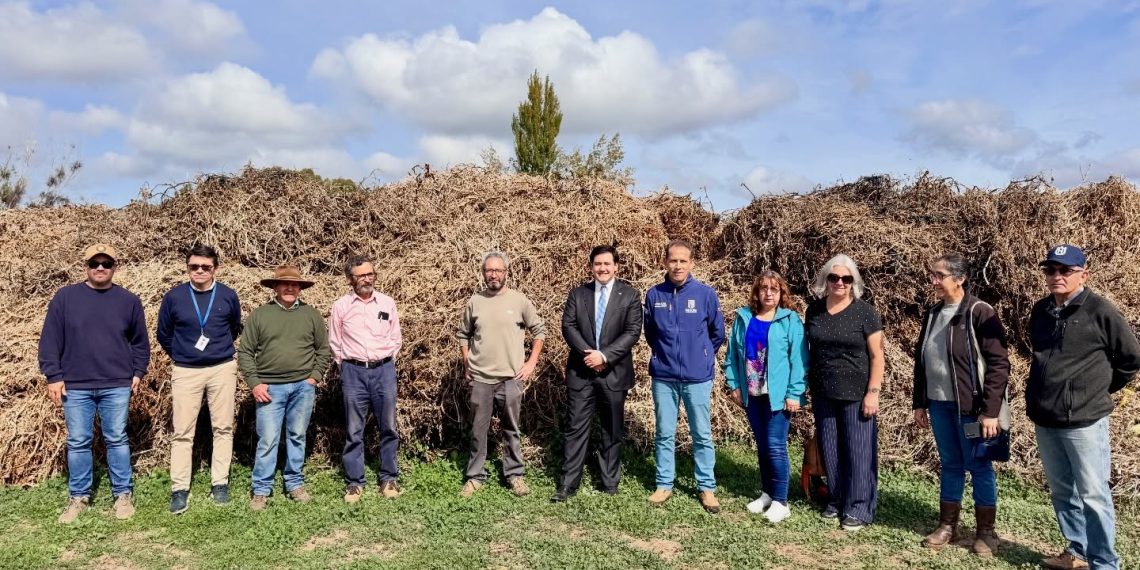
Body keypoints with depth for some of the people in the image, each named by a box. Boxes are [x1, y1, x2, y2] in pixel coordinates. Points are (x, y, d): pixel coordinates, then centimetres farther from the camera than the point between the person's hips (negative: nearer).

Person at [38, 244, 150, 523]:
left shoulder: (129, 300, 3)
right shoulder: (65, 297, 1)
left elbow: (140, 341, 11)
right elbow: (50, 339, 1)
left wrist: (138, 372, 3)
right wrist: (53, 376, -3)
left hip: (117, 386, 0)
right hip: (75, 386, 0)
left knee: (117, 440, 6)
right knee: (78, 442, 8)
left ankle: (123, 495, 15)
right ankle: (78, 497, 20)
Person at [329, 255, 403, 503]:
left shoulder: (387, 303, 4)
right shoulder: (341, 306, 0)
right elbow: (334, 343, 8)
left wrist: (385, 361, 5)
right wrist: (347, 365, 4)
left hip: (383, 370, 1)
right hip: (353, 372, -1)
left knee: (388, 428, 6)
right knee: (354, 431, 4)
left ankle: (389, 478, 17)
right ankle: (354, 482, 14)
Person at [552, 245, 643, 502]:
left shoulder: (630, 295, 0)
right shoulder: (578, 293, 7)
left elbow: (633, 332, -8)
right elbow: (568, 326, -1)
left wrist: (604, 355, -17)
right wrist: (588, 353, -15)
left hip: (614, 372, -1)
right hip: (581, 371, 1)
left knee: (612, 431, 9)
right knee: (576, 428, 3)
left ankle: (610, 483, 22)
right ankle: (568, 483, 10)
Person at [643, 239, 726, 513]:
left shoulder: (706, 294, -6)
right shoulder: (654, 294, -1)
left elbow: (718, 333, 7)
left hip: (697, 377, -1)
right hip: (663, 377, 2)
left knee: (702, 435, 7)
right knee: (664, 434, 10)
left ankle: (707, 488, 18)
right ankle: (664, 484, 22)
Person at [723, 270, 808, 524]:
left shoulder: (791, 321, -6)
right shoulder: (743, 318, 6)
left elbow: (799, 359, -9)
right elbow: (733, 354, 9)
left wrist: (795, 393, -13)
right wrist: (734, 384, 4)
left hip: (778, 395, -4)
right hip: (751, 394, 4)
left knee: (776, 447, -4)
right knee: (761, 446, 14)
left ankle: (780, 502, 7)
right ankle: (767, 494, 28)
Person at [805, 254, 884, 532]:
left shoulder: (864, 311, -8)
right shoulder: (814, 310, 3)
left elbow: (876, 354, -7)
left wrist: (873, 392, -12)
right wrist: (807, 384, 11)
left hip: (856, 394, -4)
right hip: (823, 394, 4)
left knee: (858, 450, 2)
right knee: (830, 450, 12)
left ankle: (857, 509, 12)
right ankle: (836, 501, 26)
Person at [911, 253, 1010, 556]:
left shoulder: (980, 313, -11)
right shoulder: (933, 314, 9)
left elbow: (999, 363, -14)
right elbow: (921, 360, 14)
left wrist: (990, 410, -17)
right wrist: (919, 403, 12)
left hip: (971, 406, -5)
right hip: (939, 404, 6)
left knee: (979, 466, 6)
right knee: (949, 465, 15)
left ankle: (985, 532, 19)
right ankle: (947, 526, 25)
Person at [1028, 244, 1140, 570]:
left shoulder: (1100, 311, -9)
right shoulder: (1041, 311, 8)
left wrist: (1100, 389, 5)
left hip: (1084, 421, -6)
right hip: (1045, 420, 6)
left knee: (1093, 495, 0)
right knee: (1062, 492, 16)